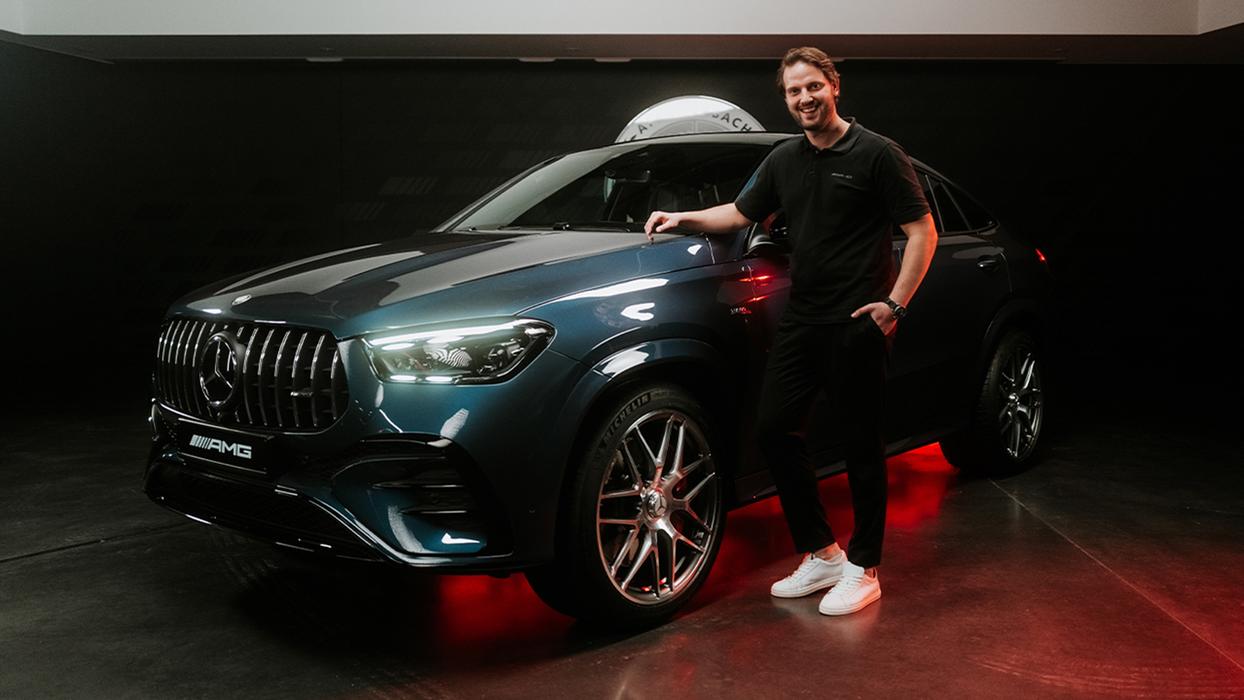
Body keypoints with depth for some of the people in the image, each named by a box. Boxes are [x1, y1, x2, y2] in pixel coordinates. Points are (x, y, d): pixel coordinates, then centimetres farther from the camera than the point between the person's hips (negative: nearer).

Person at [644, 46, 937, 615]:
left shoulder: (876, 154, -5)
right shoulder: (784, 160, 14)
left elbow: (922, 232, -7)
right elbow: (740, 213, 28)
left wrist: (895, 303, -14)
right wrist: (682, 218, 16)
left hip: (857, 323, -6)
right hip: (800, 321, 7)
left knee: (862, 445, 2)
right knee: (774, 430, 4)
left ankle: (863, 569, 15)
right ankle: (821, 554, 18)